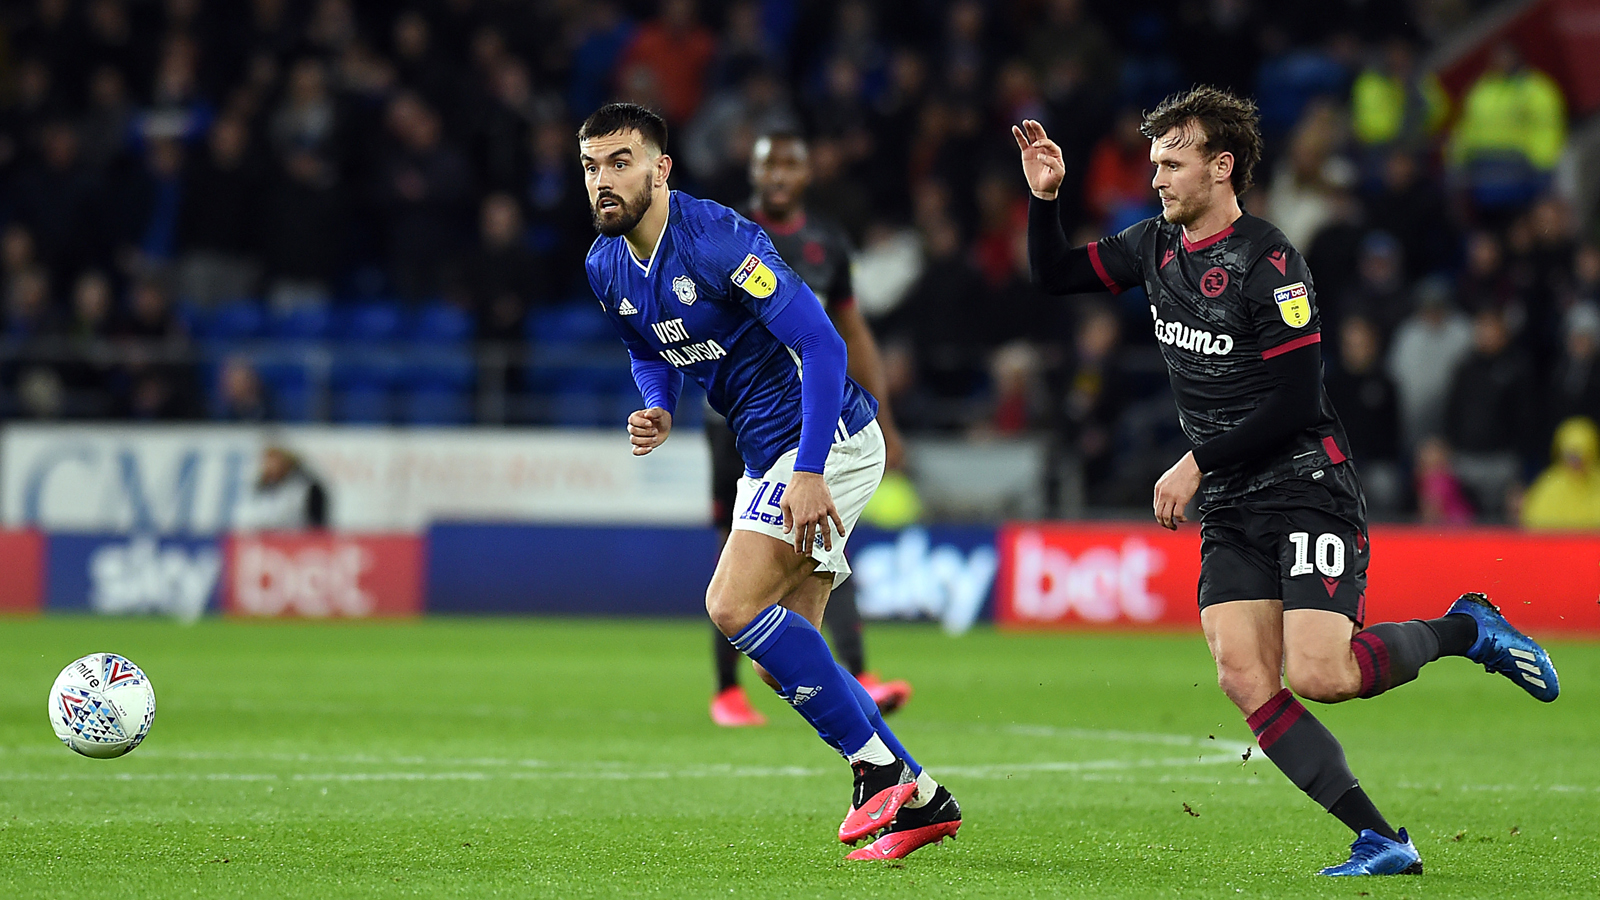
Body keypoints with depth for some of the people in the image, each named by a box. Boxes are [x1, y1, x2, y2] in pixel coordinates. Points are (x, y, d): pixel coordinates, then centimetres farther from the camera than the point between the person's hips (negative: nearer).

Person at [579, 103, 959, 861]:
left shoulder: (719, 240, -21)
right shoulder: (605, 267, 5)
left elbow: (821, 343, -24)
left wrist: (810, 473, -29)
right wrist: (657, 410, -1)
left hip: (825, 436, -9)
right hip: (767, 454, 9)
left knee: (734, 605, -20)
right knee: (784, 654, 7)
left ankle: (880, 769, -13)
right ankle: (918, 801, 14)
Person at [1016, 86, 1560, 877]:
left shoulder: (1268, 263, -15)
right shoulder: (1157, 245, 8)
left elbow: (1295, 401, -17)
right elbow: (1055, 275, 20)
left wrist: (1197, 463, -14)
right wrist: (1044, 197, 3)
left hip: (1307, 489, -7)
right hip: (1229, 509, 7)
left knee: (1317, 675, -19)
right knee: (1244, 681, -11)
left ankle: (1465, 630, 8)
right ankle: (1380, 840, -8)